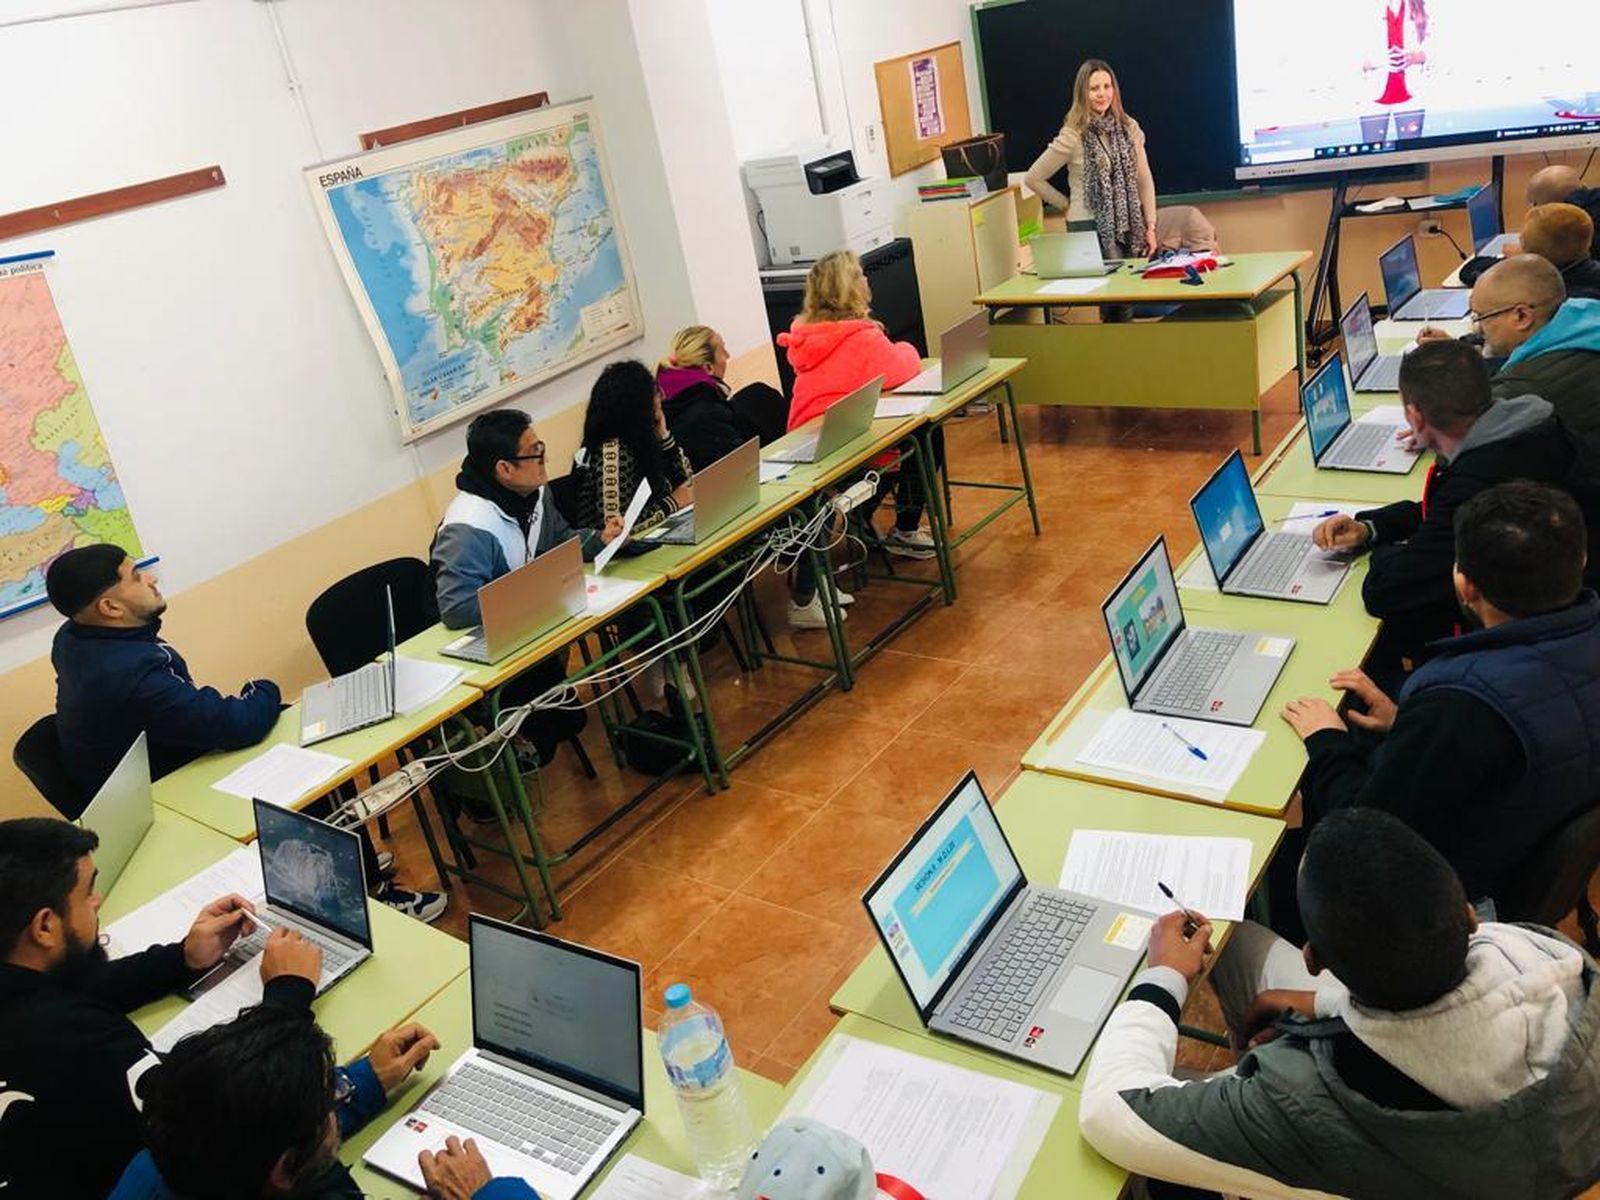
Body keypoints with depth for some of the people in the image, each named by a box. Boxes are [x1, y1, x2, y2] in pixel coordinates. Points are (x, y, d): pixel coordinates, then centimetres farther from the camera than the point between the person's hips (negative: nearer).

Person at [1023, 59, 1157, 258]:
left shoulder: (1128, 128, 4)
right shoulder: (1073, 136, -9)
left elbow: (1144, 179, 8)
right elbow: (1033, 178, -5)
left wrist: (1150, 226, 4)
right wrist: (1066, 204, 1)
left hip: (1128, 226, 4)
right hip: (1089, 228, -4)